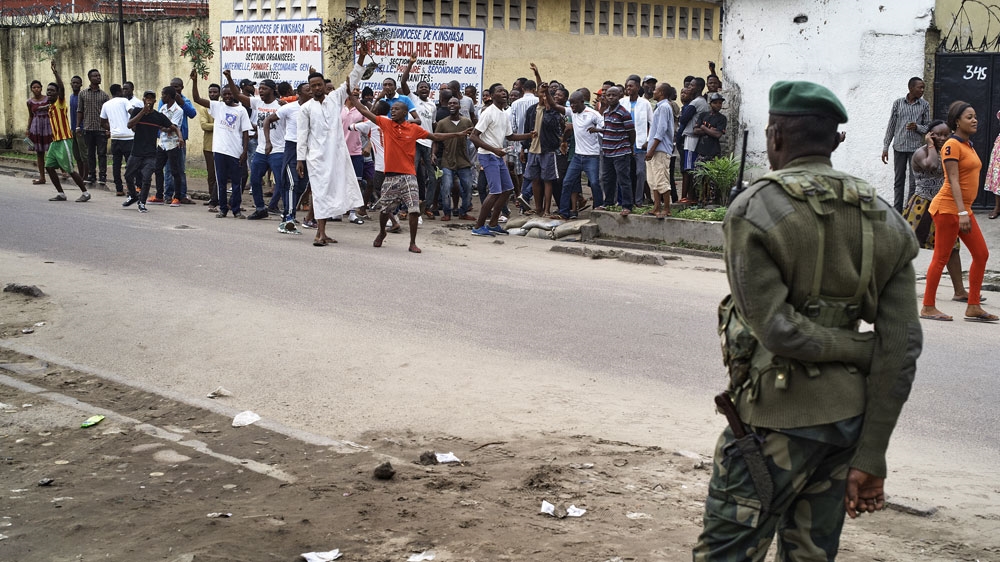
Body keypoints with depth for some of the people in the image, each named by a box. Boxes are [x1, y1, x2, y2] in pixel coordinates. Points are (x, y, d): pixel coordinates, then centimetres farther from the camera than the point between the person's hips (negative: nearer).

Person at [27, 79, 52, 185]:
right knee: (39, 152, 5)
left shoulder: (48, 99, -2)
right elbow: (30, 116, 13)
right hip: (36, 127, 2)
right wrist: (28, 129, 10)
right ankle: (42, 177, 9)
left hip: (48, 126, -2)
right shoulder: (30, 102, 4)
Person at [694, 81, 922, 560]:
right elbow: (902, 346, -3)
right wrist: (870, 459, -2)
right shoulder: (884, 220, 3)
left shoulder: (753, 210, -12)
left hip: (779, 417, -6)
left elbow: (776, 329, -20)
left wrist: (863, 352, -4)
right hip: (852, 414, 6)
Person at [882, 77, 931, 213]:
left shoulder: (925, 105, 3)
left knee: (914, 182, -3)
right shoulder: (898, 103, 3)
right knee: (898, 181, 7)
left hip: (916, 148, -1)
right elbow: (891, 126, 6)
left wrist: (917, 127, -15)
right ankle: (897, 211, 13)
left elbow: (928, 127, 7)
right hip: (899, 147, 1)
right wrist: (885, 147, 4)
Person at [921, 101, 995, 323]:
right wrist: (961, 212, -25)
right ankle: (928, 308, 3)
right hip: (948, 207, -9)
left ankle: (973, 307, 12)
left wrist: (965, 211, 19)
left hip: (963, 209, 9)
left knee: (981, 255, 7)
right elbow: (953, 180, -19)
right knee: (941, 258, -4)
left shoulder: (967, 145, 16)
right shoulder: (952, 145, -12)